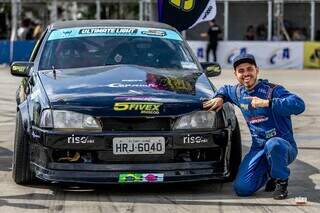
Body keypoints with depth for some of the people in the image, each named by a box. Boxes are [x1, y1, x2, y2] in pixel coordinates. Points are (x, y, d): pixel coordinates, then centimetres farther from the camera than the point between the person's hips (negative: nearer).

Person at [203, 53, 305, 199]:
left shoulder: (272, 90, -9)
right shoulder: (238, 92, 10)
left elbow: (299, 105, -26)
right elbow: (225, 89, 36)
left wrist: (267, 103, -29)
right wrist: (220, 97, 12)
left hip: (283, 145, -5)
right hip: (258, 149, 5)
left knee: (273, 145, -42)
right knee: (242, 188, -13)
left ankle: (281, 181, -12)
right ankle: (269, 173, 20)